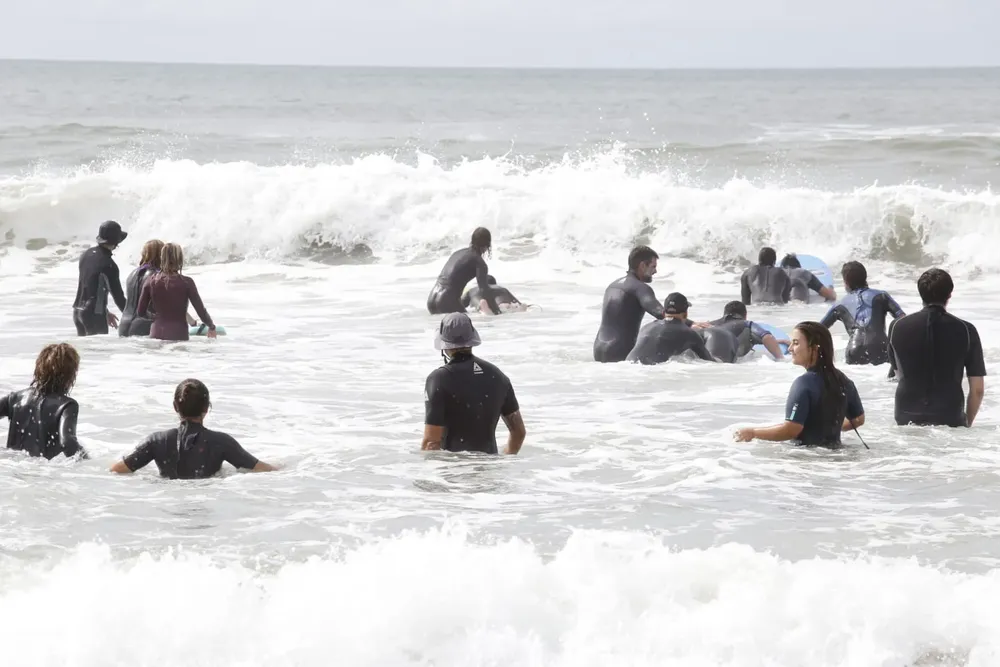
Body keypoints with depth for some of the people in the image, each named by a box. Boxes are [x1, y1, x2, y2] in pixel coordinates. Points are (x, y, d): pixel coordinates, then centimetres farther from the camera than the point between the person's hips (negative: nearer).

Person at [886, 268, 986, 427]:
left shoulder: (897, 327, 2)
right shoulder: (966, 330, -3)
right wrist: (967, 423, 15)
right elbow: (978, 389, 1)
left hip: (906, 419, 2)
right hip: (950, 420, -2)